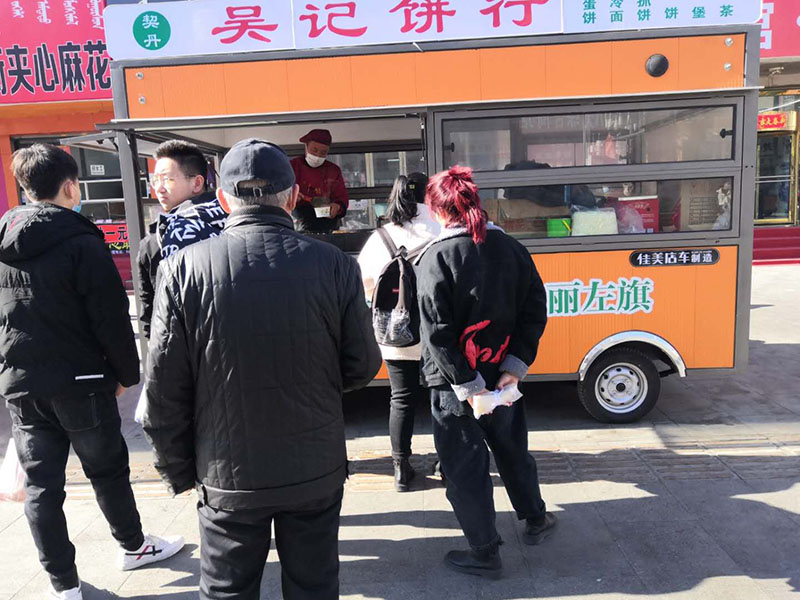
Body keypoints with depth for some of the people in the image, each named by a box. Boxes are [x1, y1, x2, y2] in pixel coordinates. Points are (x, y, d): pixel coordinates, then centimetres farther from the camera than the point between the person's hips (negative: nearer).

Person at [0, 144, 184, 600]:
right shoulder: (81, 243, -15)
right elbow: (112, 319, -15)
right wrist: (126, 373, -3)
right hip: (79, 382, -5)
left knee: (41, 484, 10)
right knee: (108, 471, 13)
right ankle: (133, 546, 32)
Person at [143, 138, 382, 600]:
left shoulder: (183, 269, -13)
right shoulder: (335, 266, -13)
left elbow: (165, 392, -9)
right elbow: (362, 368, -6)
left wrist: (178, 470, 5)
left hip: (228, 476, 0)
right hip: (317, 470, 1)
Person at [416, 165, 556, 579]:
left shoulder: (436, 257, -16)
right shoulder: (511, 248, 0)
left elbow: (437, 332, -21)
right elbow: (535, 312, -2)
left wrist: (467, 386, -16)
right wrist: (515, 367, -4)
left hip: (454, 385, -5)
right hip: (502, 373, 5)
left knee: (465, 467, 11)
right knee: (511, 449, 26)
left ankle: (485, 554, 24)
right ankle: (535, 519, 45)